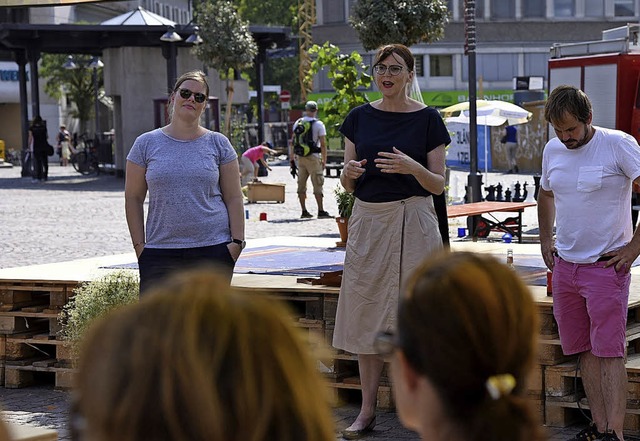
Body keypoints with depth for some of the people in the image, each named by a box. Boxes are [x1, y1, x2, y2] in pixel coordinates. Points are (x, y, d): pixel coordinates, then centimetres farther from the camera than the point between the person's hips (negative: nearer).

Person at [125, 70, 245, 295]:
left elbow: (233, 198, 7)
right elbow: (133, 198, 8)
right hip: (160, 250, 0)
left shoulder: (218, 144, 7)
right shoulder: (146, 144, 6)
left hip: (213, 250, 0)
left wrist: (237, 241, -3)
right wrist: (139, 246, 1)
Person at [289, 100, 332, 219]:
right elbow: (323, 144, -10)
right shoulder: (318, 124, -8)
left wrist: (292, 158, 17)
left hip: (300, 157, 5)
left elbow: (292, 142, 10)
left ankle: (304, 211, 12)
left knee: (301, 185, 10)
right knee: (317, 185, -2)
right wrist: (324, 160, -3)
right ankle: (321, 211, -3)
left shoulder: (297, 123, 7)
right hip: (313, 157, -5)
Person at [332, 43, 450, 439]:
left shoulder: (427, 119, 0)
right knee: (367, 315, 5)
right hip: (368, 221, 3)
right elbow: (348, 183, 11)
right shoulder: (360, 117, 9)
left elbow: (439, 185, -1)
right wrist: (350, 173, -11)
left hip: (412, 222, -3)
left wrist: (413, 167, -19)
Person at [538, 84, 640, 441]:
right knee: (584, 351, 9)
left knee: (609, 352, -9)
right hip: (564, 266, 6)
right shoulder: (552, 150, 9)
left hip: (606, 266, -6)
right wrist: (546, 241, 18)